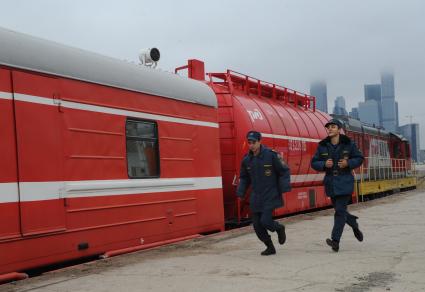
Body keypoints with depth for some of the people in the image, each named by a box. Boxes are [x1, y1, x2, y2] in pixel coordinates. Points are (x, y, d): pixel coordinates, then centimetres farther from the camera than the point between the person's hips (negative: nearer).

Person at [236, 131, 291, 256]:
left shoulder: (271, 155, -10)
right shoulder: (246, 160, 4)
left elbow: (284, 171, -4)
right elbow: (244, 178, 18)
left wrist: (284, 188, -12)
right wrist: (240, 191, 6)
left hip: (270, 196, -5)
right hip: (255, 198, 5)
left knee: (265, 221, -16)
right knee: (257, 225, 4)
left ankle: (279, 228, 18)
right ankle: (270, 247, 24)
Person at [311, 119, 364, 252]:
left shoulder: (348, 144, -3)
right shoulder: (322, 146, 2)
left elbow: (359, 158, 5)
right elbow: (314, 163, 5)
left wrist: (348, 163, -13)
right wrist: (324, 164, -15)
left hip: (345, 182, -4)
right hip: (331, 183, 4)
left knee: (340, 210, -12)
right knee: (339, 210, 13)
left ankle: (335, 241, -13)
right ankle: (354, 224, 43)